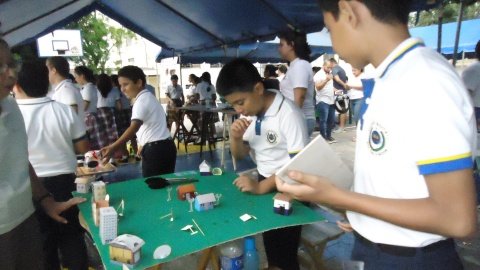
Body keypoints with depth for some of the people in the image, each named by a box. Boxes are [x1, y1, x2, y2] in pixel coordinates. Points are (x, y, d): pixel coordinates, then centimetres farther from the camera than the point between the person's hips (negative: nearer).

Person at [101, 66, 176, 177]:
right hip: (163, 147, 10)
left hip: (156, 150, -10)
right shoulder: (147, 97, 17)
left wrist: (113, 148, -36)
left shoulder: (142, 100, -14)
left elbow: (134, 127, -28)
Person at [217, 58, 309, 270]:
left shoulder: (288, 114, -21)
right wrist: (235, 138, -12)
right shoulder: (250, 114, 1)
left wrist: (261, 187, -28)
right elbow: (240, 155, 9)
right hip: (264, 184, 6)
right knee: (270, 247, 17)